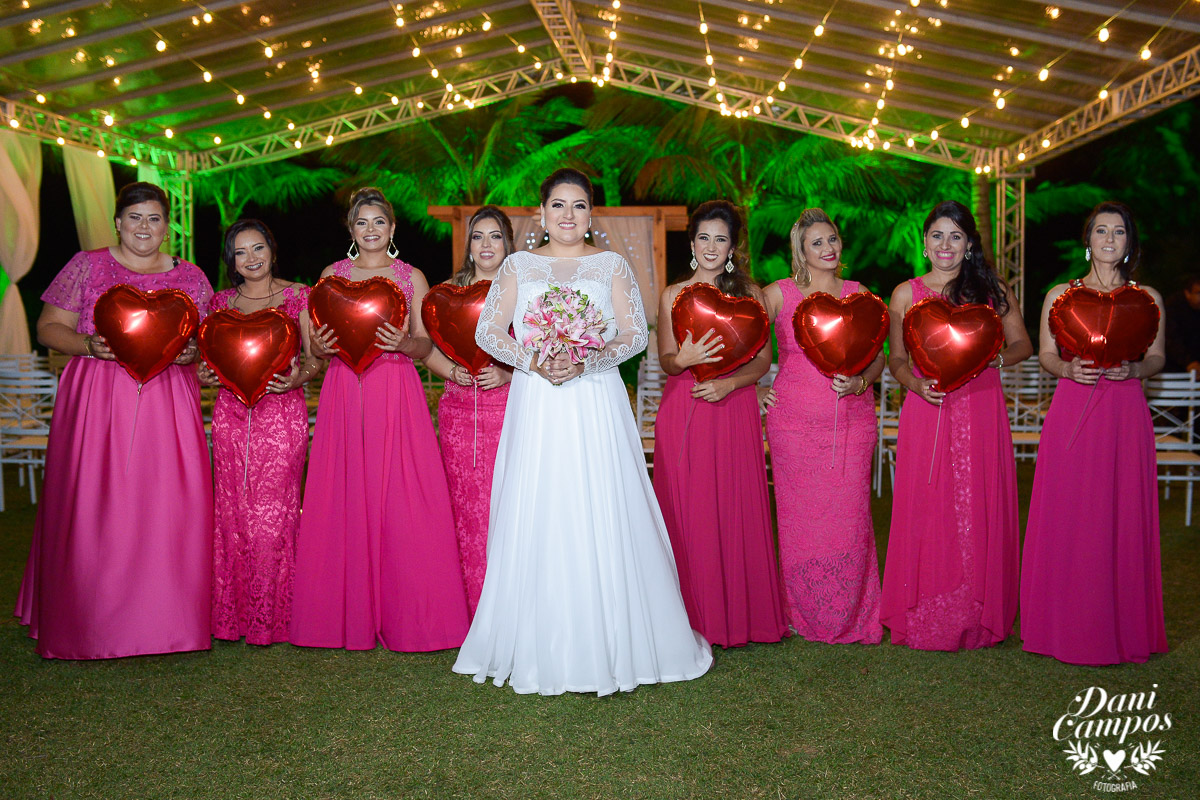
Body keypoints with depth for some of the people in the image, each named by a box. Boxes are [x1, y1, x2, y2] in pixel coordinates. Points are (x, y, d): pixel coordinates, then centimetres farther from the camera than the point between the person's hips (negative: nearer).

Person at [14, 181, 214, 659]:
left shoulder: (191, 277, 13)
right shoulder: (86, 266, 8)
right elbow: (49, 328, 6)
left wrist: (191, 351, -8)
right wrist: (90, 345, -13)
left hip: (167, 403, 1)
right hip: (96, 401, -1)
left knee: (169, 506, -4)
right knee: (91, 506, -4)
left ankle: (165, 616, 8)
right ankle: (89, 621, 9)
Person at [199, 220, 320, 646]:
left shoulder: (298, 296, 5)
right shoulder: (221, 302, 13)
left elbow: (316, 357, 4)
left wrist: (299, 376, -16)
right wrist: (204, 373, -2)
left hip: (282, 411, -3)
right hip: (232, 413, 3)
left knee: (274, 512, -5)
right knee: (233, 511, 2)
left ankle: (273, 615, 6)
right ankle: (233, 614, 14)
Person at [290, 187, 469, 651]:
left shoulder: (412, 277, 10)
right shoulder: (332, 275, 13)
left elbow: (426, 346, 5)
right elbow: (318, 344, 12)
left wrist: (403, 343, -16)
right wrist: (320, 346, -10)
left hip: (398, 395, -1)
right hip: (344, 394, 1)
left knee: (402, 501, -5)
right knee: (344, 501, -2)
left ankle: (402, 616, 4)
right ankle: (348, 615, 8)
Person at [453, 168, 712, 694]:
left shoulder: (612, 266, 9)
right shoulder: (518, 266, 11)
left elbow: (636, 334, 2)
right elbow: (487, 331, 5)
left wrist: (588, 362, -14)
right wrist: (533, 362, -11)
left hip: (597, 404, -1)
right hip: (535, 406, 1)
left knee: (601, 515, -3)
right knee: (536, 517, 0)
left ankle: (611, 644, 9)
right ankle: (540, 648, 10)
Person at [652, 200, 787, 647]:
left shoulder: (749, 293, 7)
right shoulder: (673, 295, 7)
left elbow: (763, 360, 4)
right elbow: (665, 359, 2)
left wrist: (728, 383, -13)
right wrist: (683, 360, -20)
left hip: (735, 411, 0)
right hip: (684, 411, 0)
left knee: (736, 511, 1)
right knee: (687, 513, 0)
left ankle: (738, 616, 14)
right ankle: (693, 616, 11)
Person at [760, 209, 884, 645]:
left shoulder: (858, 294, 9)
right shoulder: (778, 294, 4)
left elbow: (878, 357, 10)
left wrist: (859, 383, -10)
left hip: (851, 422, 1)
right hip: (794, 423, -1)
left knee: (849, 519, 0)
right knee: (800, 518, 2)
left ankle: (850, 616, 17)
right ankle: (804, 614, 19)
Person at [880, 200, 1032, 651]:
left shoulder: (992, 290, 8)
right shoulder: (906, 294, 8)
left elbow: (1022, 345, 12)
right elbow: (896, 359, 11)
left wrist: (994, 358, -9)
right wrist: (916, 383, -9)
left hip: (980, 410, 0)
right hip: (926, 411, 0)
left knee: (977, 510, 1)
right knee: (925, 509, 0)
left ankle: (977, 618, 14)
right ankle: (924, 618, 12)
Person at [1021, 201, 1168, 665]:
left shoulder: (1148, 298, 9)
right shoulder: (1060, 295, 8)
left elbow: (1157, 357, 10)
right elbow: (1046, 356, 8)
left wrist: (1132, 368, -11)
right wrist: (1069, 369, -12)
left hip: (1125, 415, 0)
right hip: (1071, 412, 0)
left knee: (1122, 517, 0)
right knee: (1067, 518, -1)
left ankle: (1120, 625, 14)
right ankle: (1066, 625, 11)